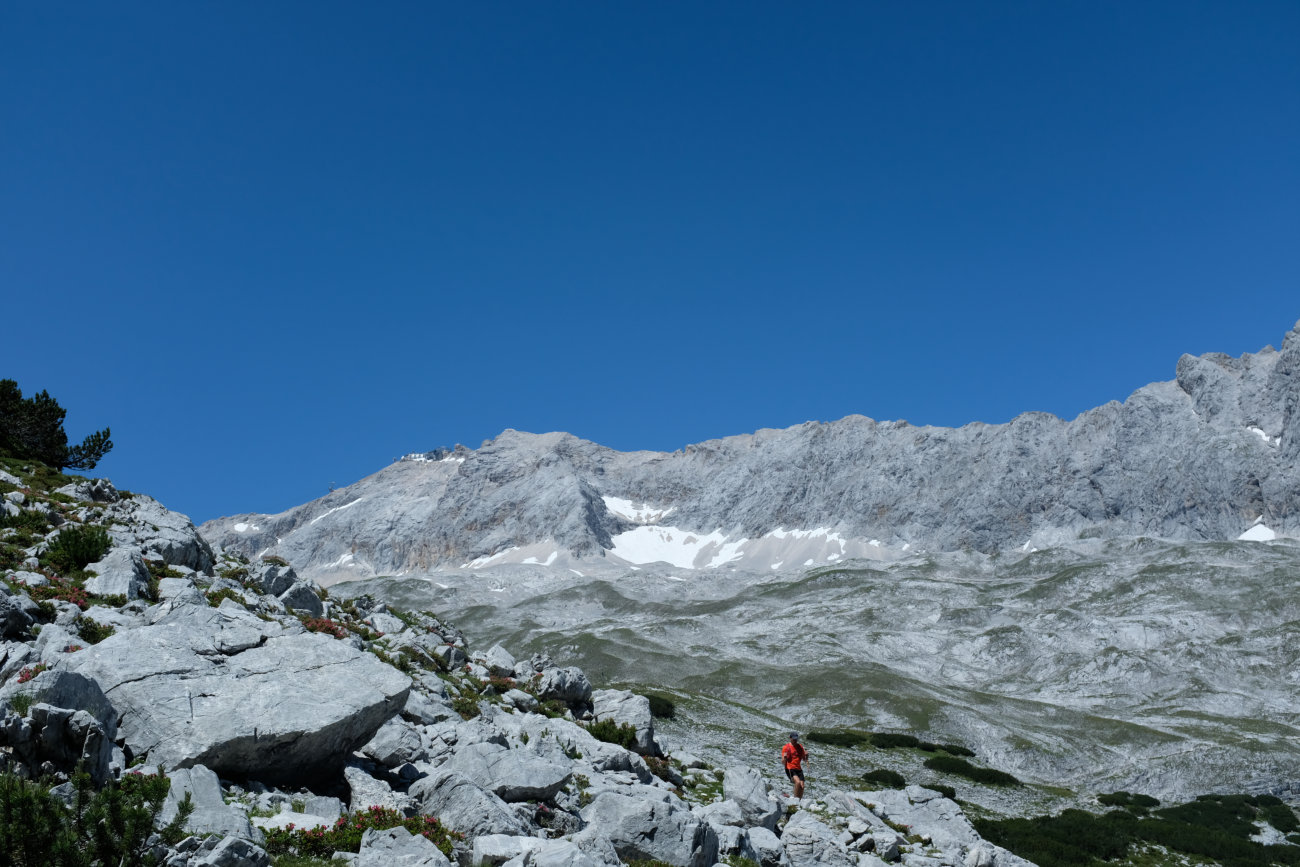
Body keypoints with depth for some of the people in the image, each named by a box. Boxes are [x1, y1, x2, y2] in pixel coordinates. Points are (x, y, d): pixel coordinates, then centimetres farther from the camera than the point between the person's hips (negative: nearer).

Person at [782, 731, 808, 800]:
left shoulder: (800, 747, 13)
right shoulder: (786, 747, -2)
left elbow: (804, 760, 18)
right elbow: (783, 761, -4)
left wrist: (806, 755, -3)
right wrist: (784, 757, -27)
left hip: (799, 769, 5)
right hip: (790, 769, -5)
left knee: (802, 786, -5)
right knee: (798, 782, -28)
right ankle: (796, 799, -18)